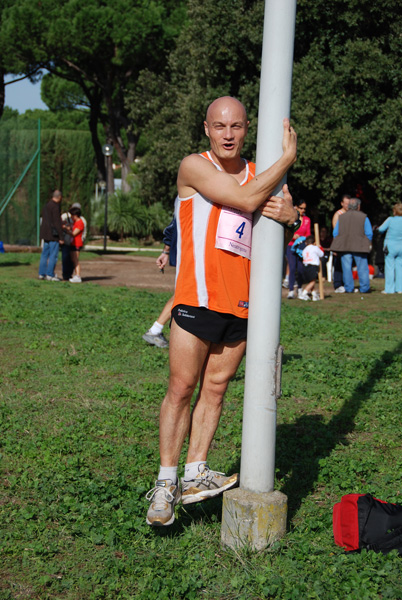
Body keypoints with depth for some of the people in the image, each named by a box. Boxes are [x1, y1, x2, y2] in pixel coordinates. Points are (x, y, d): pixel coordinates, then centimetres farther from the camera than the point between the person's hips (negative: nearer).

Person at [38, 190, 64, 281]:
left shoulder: (47, 206, 14)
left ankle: (42, 274, 15)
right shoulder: (55, 207, -15)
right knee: (53, 255, -5)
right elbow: (57, 223, -18)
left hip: (46, 234, 9)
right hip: (53, 234, -9)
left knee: (45, 254, 12)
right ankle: (50, 275, -6)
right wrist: (61, 238, -16)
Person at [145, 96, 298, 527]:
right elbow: (244, 200, -14)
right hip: (199, 297, -5)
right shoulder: (194, 167, -2)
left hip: (242, 302, 5)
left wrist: (290, 214, -11)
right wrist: (287, 157, -7)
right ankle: (165, 482, 6)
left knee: (215, 389, 6)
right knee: (181, 388, -4)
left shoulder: (260, 174, 16)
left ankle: (194, 476, 12)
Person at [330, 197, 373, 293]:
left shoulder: (341, 217, 6)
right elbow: (369, 234, -3)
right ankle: (364, 288, 7)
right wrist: (367, 244, 12)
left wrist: (340, 244, 18)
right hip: (360, 247, -2)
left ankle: (348, 288, 7)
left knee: (346, 268, 6)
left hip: (344, 246, 2)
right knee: (362, 268, 5)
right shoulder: (363, 217, -2)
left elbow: (335, 233, 7)